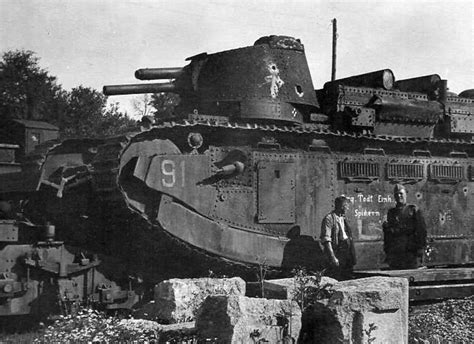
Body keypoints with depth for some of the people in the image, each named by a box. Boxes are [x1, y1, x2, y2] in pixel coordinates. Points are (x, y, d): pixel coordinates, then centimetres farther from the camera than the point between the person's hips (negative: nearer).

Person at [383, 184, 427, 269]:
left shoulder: (413, 210, 6)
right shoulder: (391, 212, 18)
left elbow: (422, 230, 1)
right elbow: (387, 234, 20)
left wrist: (420, 248, -7)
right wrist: (386, 251, 12)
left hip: (411, 252, -3)